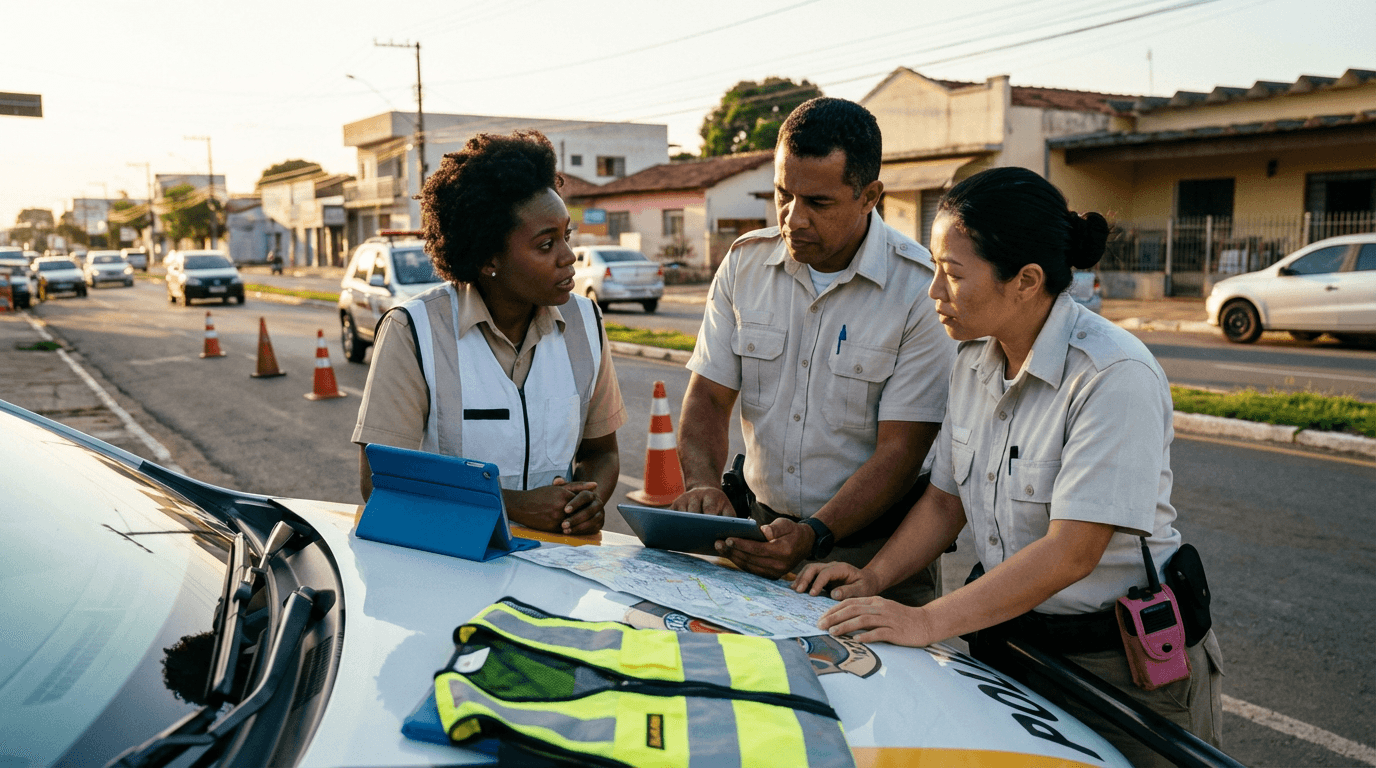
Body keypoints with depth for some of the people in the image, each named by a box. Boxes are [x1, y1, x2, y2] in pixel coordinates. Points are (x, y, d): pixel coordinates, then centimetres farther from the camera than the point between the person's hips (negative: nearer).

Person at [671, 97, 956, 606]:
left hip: (876, 551, -3)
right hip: (760, 528, 3)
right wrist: (702, 484, -14)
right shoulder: (744, 263, 3)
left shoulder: (922, 290, -11)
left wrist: (813, 536, -25)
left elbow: (899, 452, -13)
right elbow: (708, 396, 5)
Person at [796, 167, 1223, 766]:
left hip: (1122, 665, -6)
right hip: (1007, 638, 7)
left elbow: (1070, 552, -28)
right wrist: (873, 578, -5)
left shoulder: (1115, 377, -24)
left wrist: (926, 622, -28)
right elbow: (947, 497, 8)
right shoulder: (974, 359, 0)